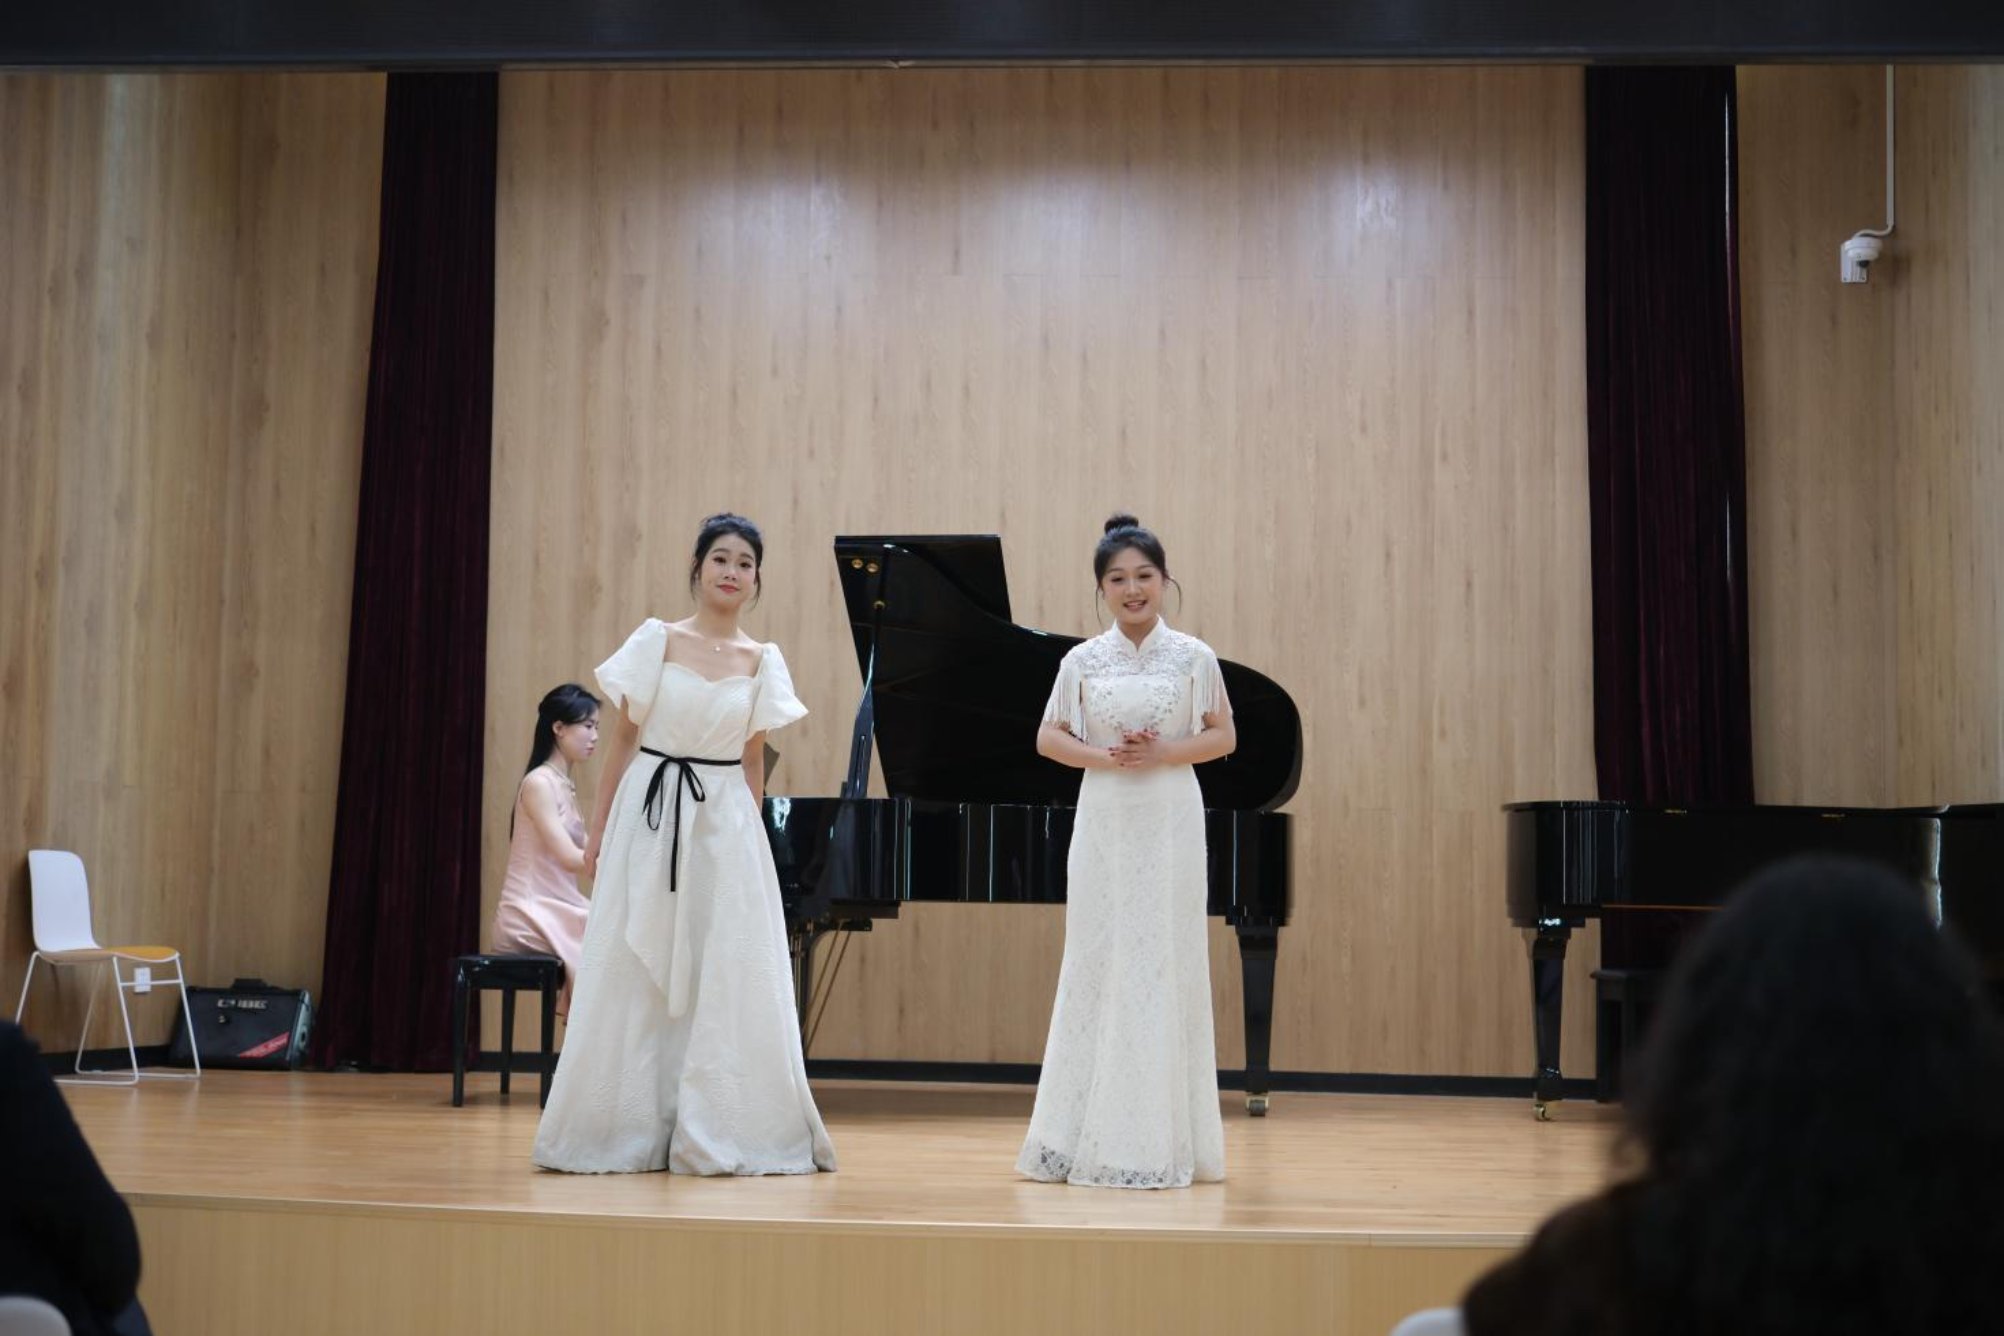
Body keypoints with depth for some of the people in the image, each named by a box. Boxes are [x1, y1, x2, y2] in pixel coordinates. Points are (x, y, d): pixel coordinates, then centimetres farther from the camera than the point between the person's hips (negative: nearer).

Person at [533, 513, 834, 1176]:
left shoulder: (761, 662, 6)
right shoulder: (658, 640, 0)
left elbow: (753, 760, 11)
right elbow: (624, 738, 2)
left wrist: (748, 836, 11)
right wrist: (598, 830, 1)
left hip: (725, 826, 2)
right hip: (650, 818, -2)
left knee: (726, 982, -1)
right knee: (634, 976, 3)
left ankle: (713, 1132, 9)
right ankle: (630, 1128, 13)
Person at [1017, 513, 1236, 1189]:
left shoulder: (1193, 656, 1)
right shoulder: (1082, 660, 4)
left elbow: (1224, 736, 3)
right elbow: (1047, 737, 6)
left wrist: (1166, 752, -13)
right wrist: (1101, 756, -11)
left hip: (1170, 825, -1)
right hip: (1104, 823, 1)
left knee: (1165, 965, 1)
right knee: (1098, 967, 2)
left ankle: (1163, 1138, 9)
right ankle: (1095, 1135, 10)